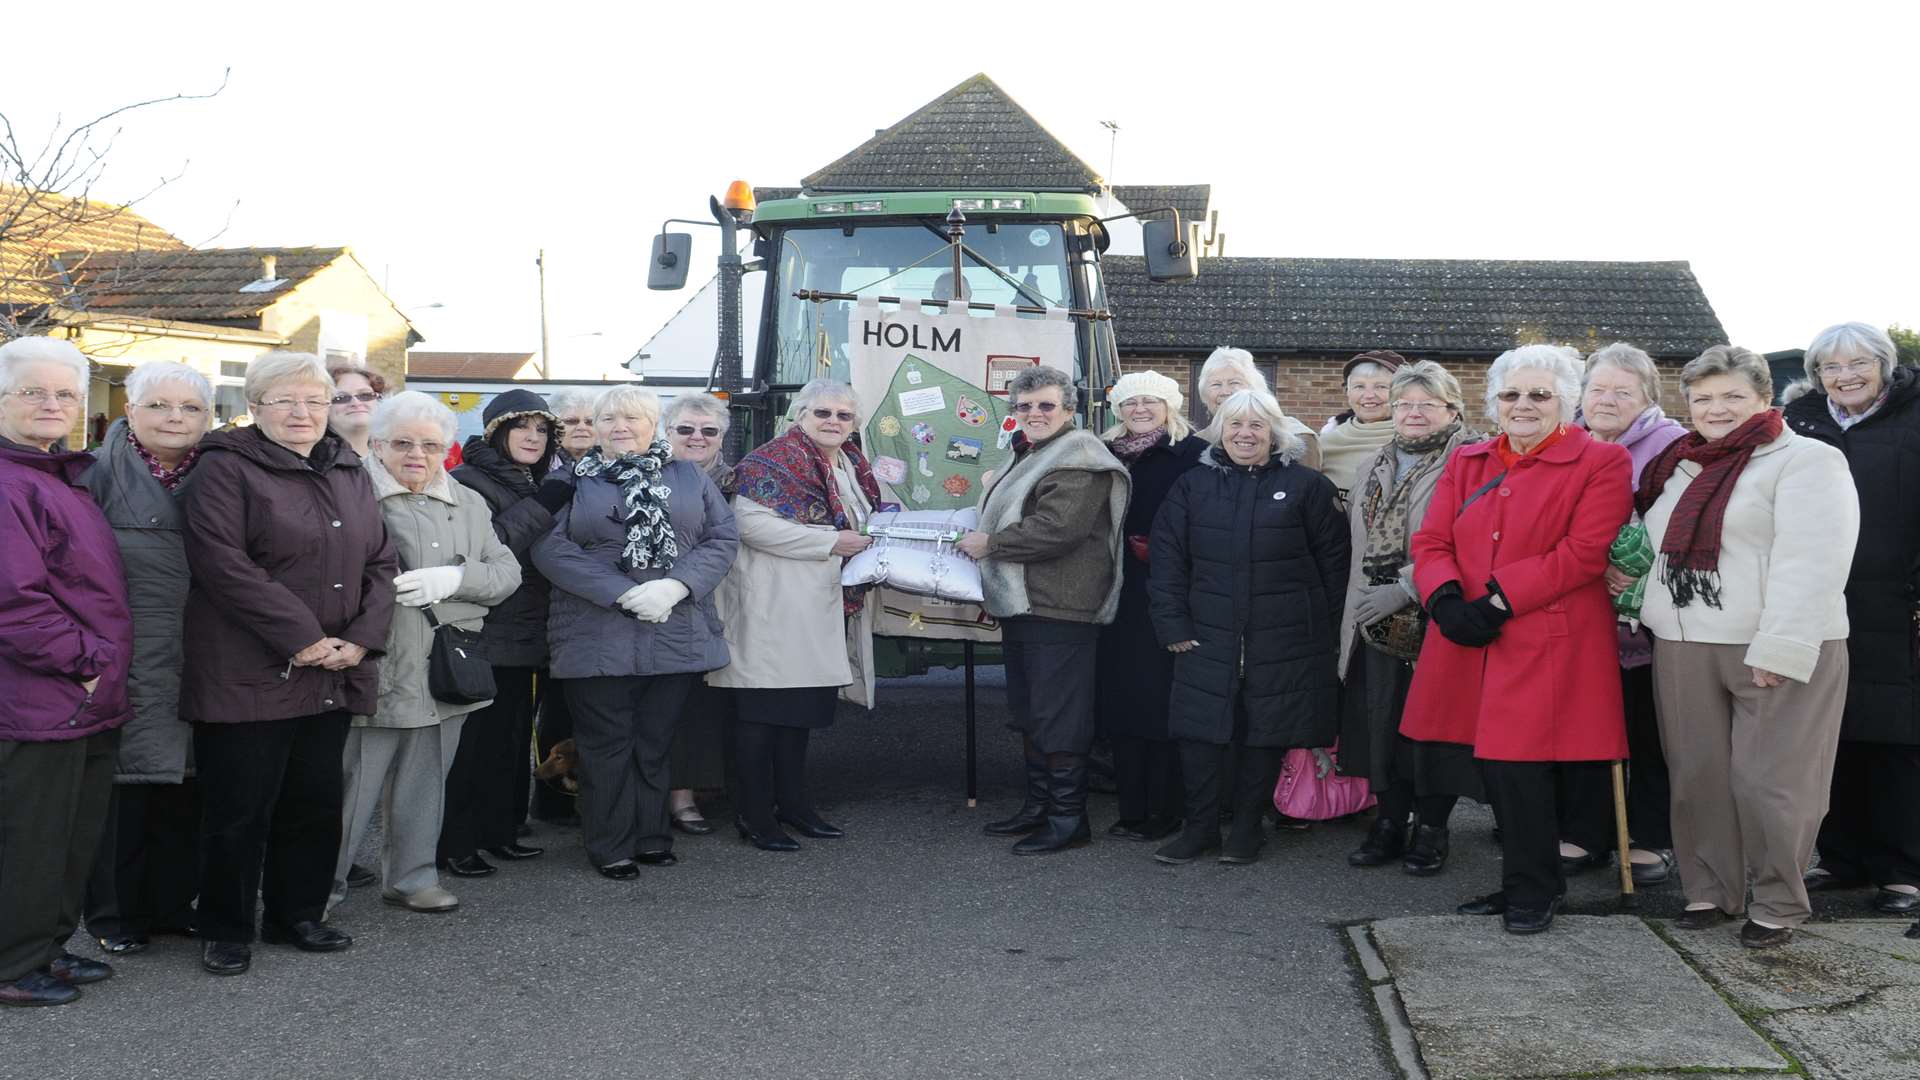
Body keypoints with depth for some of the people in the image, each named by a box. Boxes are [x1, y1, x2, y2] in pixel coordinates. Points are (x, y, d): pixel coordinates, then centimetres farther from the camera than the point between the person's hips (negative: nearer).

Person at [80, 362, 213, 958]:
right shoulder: (100, 472, -3)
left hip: (198, 660, 4)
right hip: (127, 659, -4)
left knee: (185, 788, 10)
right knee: (124, 785, 3)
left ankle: (173, 902, 25)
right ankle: (116, 915, 17)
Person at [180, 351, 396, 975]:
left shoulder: (350, 473, 14)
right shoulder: (226, 468, -5)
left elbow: (380, 562, 12)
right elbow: (223, 563, -16)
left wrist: (362, 638, -4)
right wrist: (301, 637, -18)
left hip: (333, 675, 6)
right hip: (250, 676, -6)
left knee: (316, 802, 13)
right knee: (239, 806, 1)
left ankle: (297, 915, 27)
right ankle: (226, 929, 16)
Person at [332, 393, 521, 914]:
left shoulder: (469, 504, 16)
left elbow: (507, 572, 9)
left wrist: (454, 578, -8)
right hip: (374, 671, -5)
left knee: (424, 784, 13)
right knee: (352, 783, -2)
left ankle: (410, 877, 25)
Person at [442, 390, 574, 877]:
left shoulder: (543, 485, 17)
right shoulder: (471, 483, -8)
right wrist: (539, 507, -23)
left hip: (530, 636, 8)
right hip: (485, 635, -8)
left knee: (515, 739, 12)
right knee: (477, 741, -7)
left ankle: (500, 829, 22)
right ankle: (456, 842, 0)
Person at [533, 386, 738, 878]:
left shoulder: (689, 478, 13)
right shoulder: (573, 483, 6)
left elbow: (723, 538, 3)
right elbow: (551, 548, -7)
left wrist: (674, 587, -13)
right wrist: (625, 593, -16)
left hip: (676, 632, 2)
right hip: (599, 637, -2)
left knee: (656, 740, 9)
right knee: (606, 742, 2)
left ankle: (650, 835, 22)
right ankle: (610, 846, 13)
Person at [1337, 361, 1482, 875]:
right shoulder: (1374, 468, 17)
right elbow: (1356, 541, 24)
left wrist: (1404, 588, -20)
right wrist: (1360, 604, 16)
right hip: (1377, 625, 6)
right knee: (1381, 722, 9)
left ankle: (1432, 827, 16)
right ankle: (1389, 822, 22)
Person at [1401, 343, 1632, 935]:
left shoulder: (1601, 464, -1)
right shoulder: (1465, 463, 16)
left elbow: (1585, 552, -12)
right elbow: (1431, 542, 9)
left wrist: (1498, 601, -17)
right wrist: (1447, 599, -12)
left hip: (1547, 647, -5)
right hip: (1470, 644, 5)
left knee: (1518, 763, -9)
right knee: (1495, 768, 9)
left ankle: (1531, 891, 10)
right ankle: (1526, 881, 25)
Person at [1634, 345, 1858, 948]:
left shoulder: (1807, 461, -5)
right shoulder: (1678, 468, 18)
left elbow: (1810, 564, -15)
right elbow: (1658, 552, 29)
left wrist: (1780, 649, -22)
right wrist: (1638, 604, 11)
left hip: (1777, 655, -6)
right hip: (1683, 649, 6)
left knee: (1767, 781, -3)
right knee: (1698, 775, 8)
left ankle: (1778, 904, 13)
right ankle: (1709, 890, 21)